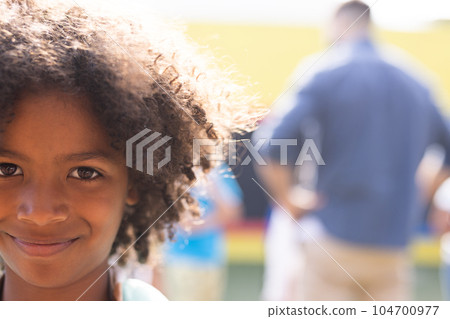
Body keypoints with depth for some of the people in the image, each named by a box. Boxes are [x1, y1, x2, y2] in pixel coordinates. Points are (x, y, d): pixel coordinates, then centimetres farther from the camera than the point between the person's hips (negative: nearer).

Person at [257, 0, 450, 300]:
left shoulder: (326, 77, -6)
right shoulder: (416, 84, 10)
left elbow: (273, 154, -15)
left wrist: (290, 204, -1)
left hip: (337, 242, -4)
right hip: (394, 245, 4)